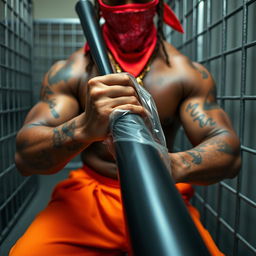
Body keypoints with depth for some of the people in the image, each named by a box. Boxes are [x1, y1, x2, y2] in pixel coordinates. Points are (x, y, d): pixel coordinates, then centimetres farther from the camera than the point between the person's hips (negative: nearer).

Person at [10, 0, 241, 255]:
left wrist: (175, 165, -33)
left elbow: (228, 152, -10)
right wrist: (83, 128, -34)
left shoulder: (188, 72, -1)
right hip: (87, 195, 0)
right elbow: (25, 157, -12)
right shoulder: (69, 71, -2)